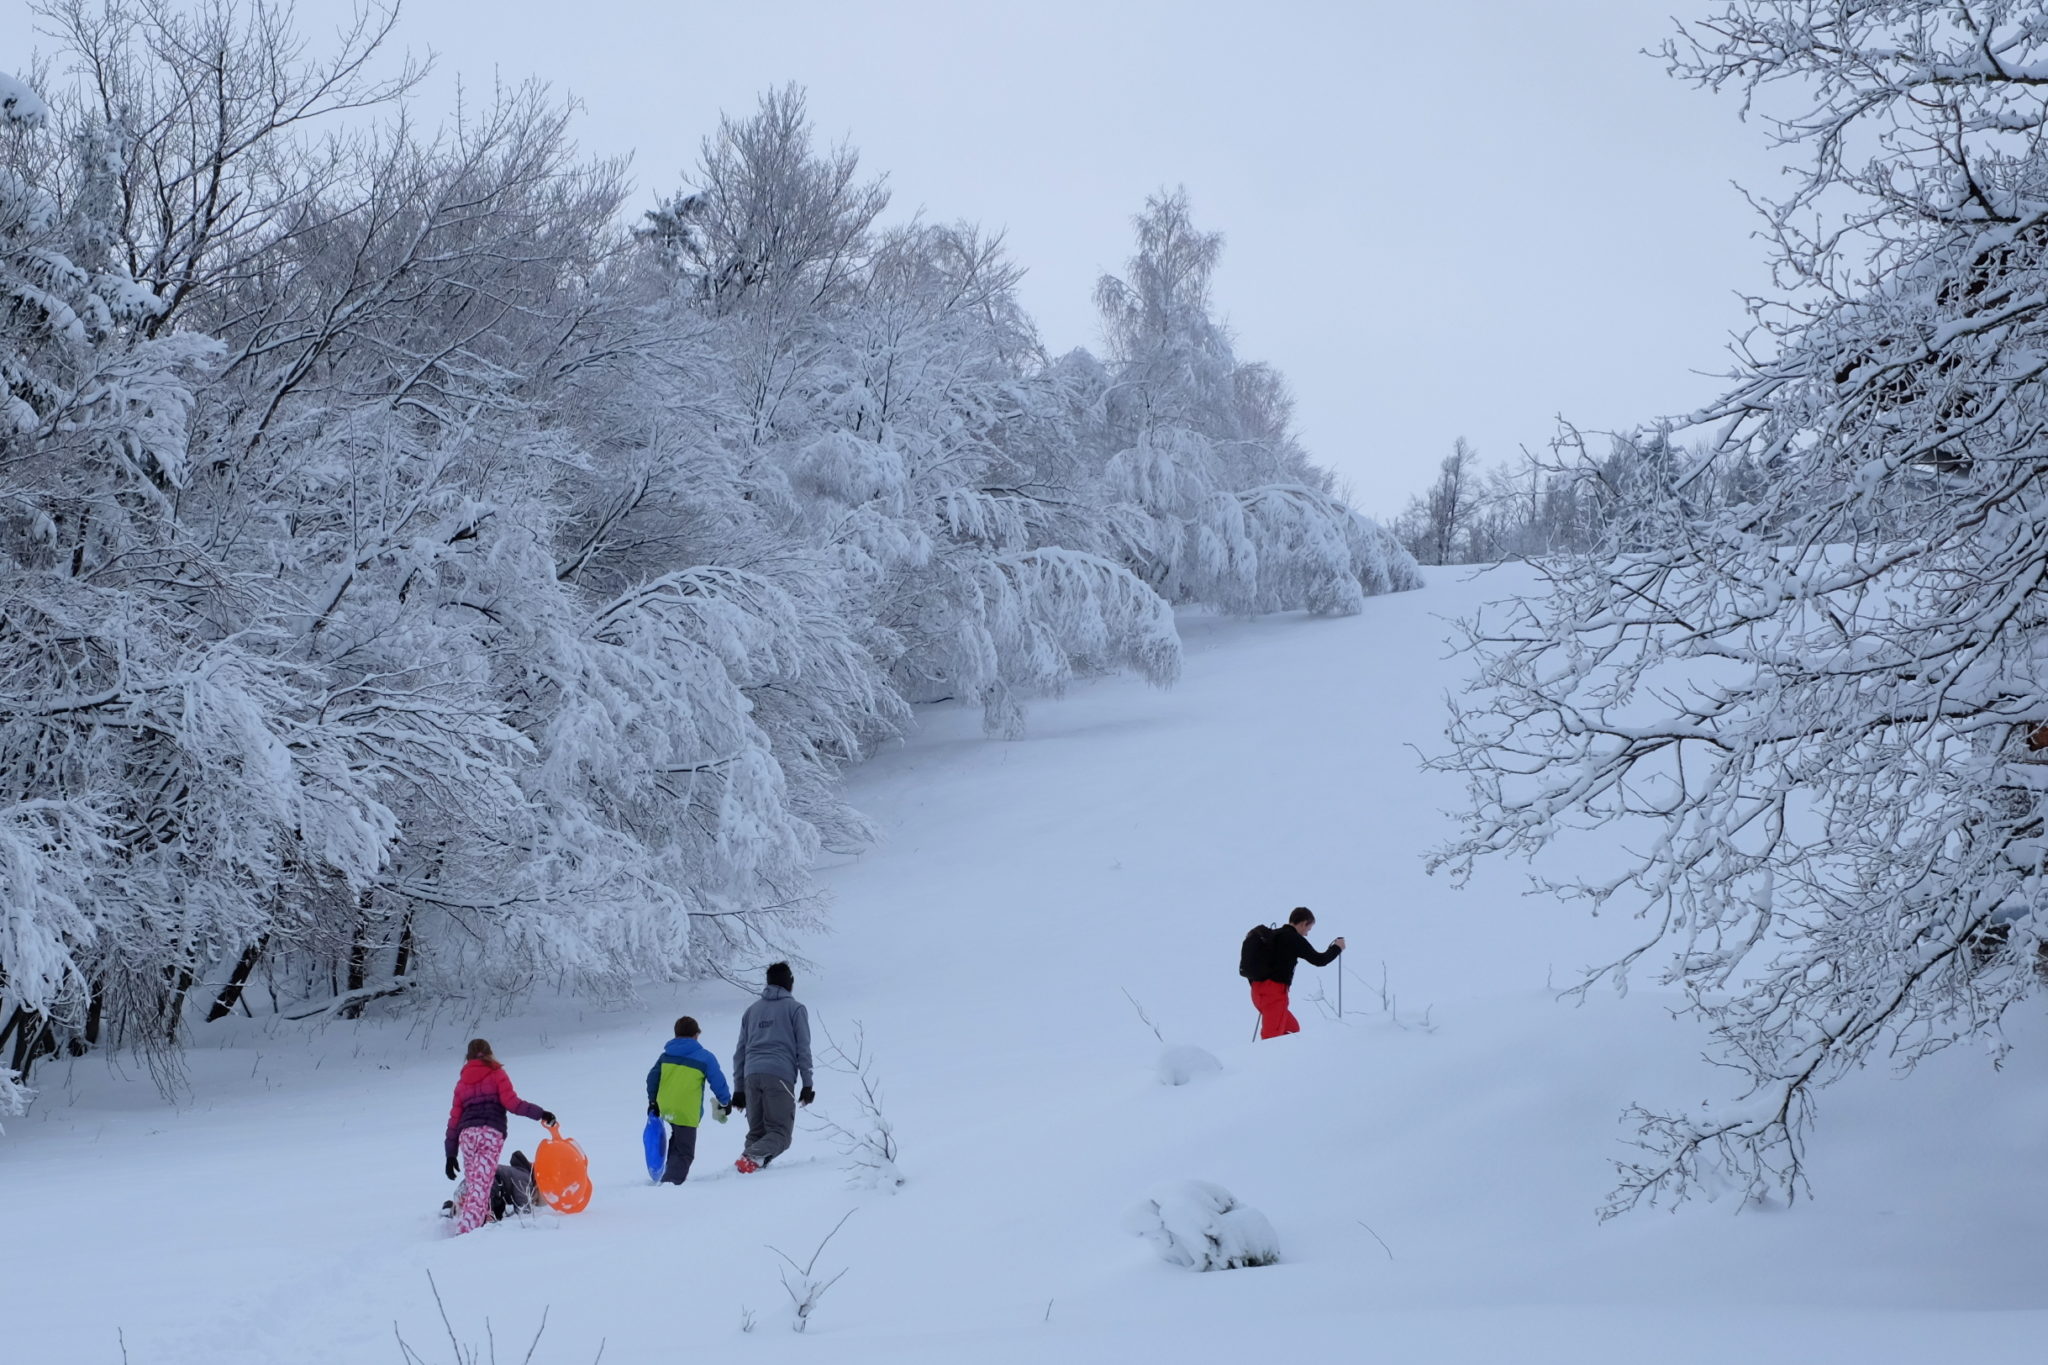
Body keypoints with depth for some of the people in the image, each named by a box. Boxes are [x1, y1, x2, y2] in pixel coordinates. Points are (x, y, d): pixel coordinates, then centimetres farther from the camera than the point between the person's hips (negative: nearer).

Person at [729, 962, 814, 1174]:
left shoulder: (752, 1010, 24)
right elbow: (803, 1049, 3)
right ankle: (752, 1157, -33)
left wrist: (739, 1088, 22)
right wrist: (807, 1084, 5)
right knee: (780, 1134, -8)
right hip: (780, 1076, -4)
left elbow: (740, 1052, 22)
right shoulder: (795, 1009, 10)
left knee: (756, 1132, 9)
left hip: (752, 1076, 5)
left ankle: (752, 1162, -14)